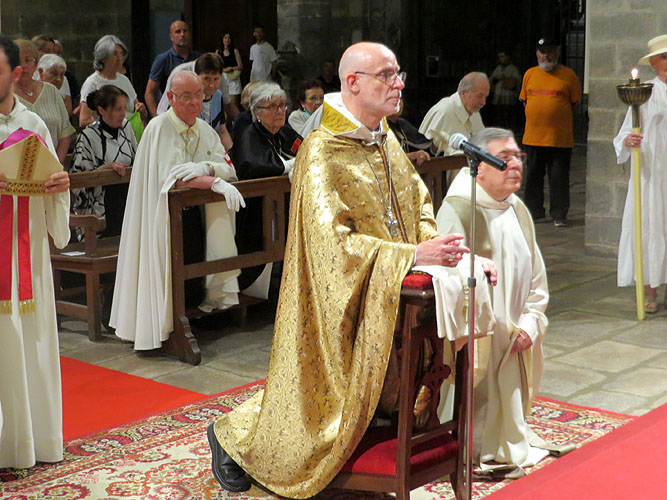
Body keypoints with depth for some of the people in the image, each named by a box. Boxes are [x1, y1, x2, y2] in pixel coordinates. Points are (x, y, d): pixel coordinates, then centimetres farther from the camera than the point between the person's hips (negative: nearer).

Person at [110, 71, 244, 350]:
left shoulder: (204, 130, 11)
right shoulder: (159, 127, -10)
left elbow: (228, 167, 2)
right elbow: (173, 176, -21)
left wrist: (205, 167, -20)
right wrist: (217, 182, -27)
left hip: (193, 212, 7)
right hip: (163, 219, -6)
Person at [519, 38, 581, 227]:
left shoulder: (568, 75, 0)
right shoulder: (530, 74, 10)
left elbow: (575, 102, 5)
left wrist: (557, 115, 2)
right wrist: (536, 116, 9)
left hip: (560, 138, -3)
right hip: (532, 137, 3)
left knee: (559, 179, 0)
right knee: (533, 177, 10)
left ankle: (559, 215, 7)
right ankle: (533, 211, 22)